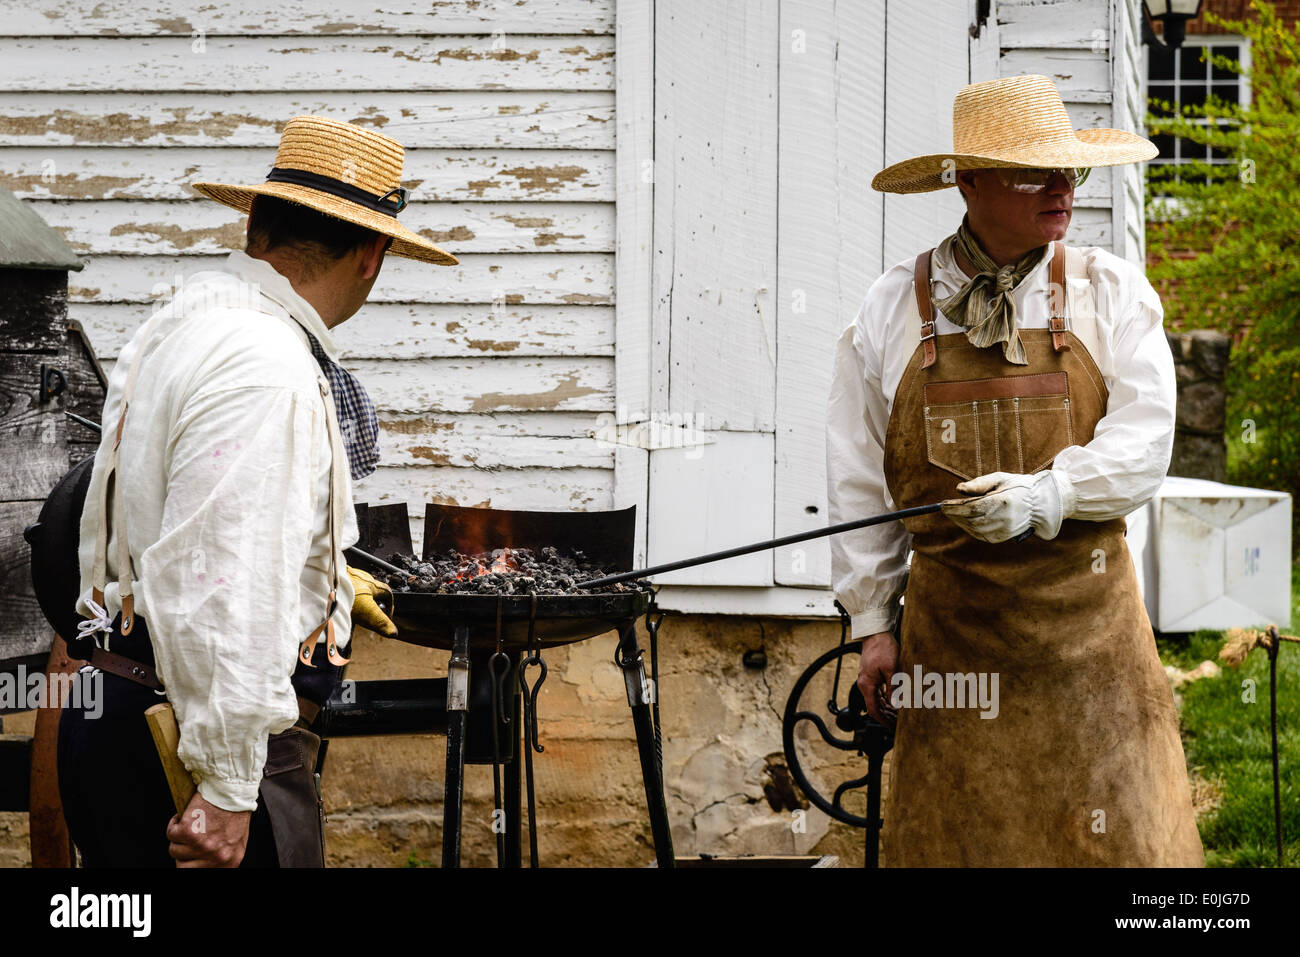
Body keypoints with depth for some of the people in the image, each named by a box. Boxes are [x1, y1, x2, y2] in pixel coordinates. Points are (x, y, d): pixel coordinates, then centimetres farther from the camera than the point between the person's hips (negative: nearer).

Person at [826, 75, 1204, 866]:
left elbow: (1143, 443, -6)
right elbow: (859, 479, 9)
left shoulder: (1113, 294, 3)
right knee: (952, 832, 1)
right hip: (948, 617, 1)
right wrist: (873, 622, 6)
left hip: (1085, 618, 0)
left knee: (1112, 829, -3)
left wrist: (1045, 494, -23)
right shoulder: (892, 311, 5)